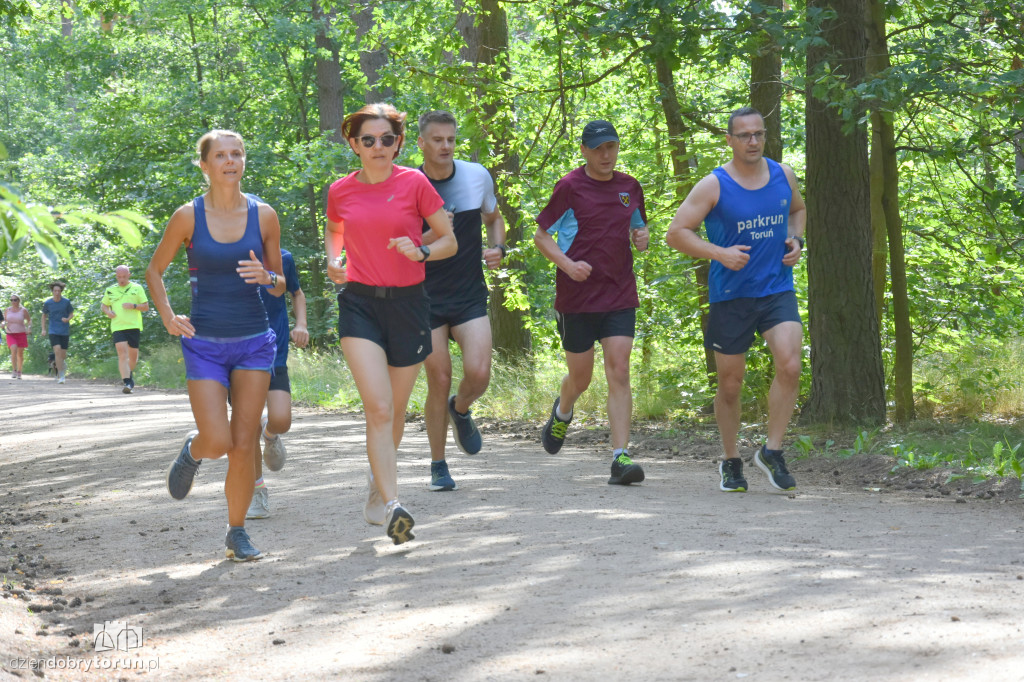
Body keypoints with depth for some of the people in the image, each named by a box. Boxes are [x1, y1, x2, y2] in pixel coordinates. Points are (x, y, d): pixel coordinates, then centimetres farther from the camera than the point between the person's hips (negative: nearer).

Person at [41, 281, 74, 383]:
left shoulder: (66, 302, -3)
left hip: (65, 331, 1)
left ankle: (63, 365, 44)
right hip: (53, 331, -1)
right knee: (57, 351, -19)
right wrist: (43, 329, 8)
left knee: (63, 354, 5)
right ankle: (61, 376, -15)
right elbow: (44, 315, 14)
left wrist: (68, 319, -13)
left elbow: (71, 313, 9)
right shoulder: (47, 303, -2)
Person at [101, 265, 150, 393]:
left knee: (133, 355, 7)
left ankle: (130, 373, 37)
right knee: (122, 354, -13)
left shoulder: (137, 288, 7)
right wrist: (108, 312, 2)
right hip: (117, 327, 0)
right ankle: (127, 383, -18)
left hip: (134, 326, 0)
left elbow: (146, 306, 5)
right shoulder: (110, 290, 13)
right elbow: (103, 305, 25)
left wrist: (133, 306, -13)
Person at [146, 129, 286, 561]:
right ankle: (192, 450, 26)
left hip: (254, 342, 1)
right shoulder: (188, 217, -4)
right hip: (204, 344, -1)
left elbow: (280, 286, 10)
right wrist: (167, 316, -6)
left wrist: (266, 276, -13)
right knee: (217, 442, -12)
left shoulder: (263, 216, 1)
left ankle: (237, 532, 15)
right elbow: (154, 271, 9)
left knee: (243, 446, -3)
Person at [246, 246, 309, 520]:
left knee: (281, 420, -15)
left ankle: (270, 434, 24)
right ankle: (257, 490, 17)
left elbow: (297, 294, 17)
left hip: (275, 353, 0)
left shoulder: (283, 259, -1)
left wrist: (301, 324, -1)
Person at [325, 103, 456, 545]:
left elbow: (450, 240, 3)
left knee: (394, 411, 12)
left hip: (407, 304, 0)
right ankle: (391, 507, -20)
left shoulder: (414, 183, -2)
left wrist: (421, 251, -17)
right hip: (360, 304, 0)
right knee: (378, 408, -16)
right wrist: (333, 260, 4)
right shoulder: (340, 192, 4)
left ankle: (378, 480, 40)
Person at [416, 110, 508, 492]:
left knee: (478, 374, -15)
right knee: (439, 381, -2)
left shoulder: (477, 176, 2)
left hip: (470, 295, 2)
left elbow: (493, 218, 20)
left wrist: (497, 249, 0)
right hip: (426, 298, -2)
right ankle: (438, 467, 15)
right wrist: (428, 236, -21)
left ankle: (461, 410, 22)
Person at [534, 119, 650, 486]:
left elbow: (639, 226, 24)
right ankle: (562, 412, 44)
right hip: (577, 296, -2)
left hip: (620, 295, 2)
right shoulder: (569, 188, -4)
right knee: (580, 377, 8)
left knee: (619, 373, -9)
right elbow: (541, 235, 0)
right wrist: (567, 264, -17)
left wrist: (642, 236, 0)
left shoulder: (630, 187, 9)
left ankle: (620, 457, -12)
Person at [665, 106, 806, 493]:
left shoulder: (783, 176, 6)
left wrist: (796, 240, 6)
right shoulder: (714, 186, -7)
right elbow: (676, 233, -7)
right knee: (730, 384, 5)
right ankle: (730, 461, 24)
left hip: (777, 290, 2)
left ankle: (771, 451, -5)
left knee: (790, 366, -19)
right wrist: (720, 253, -19)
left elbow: (798, 209, 27)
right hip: (730, 296, -2)